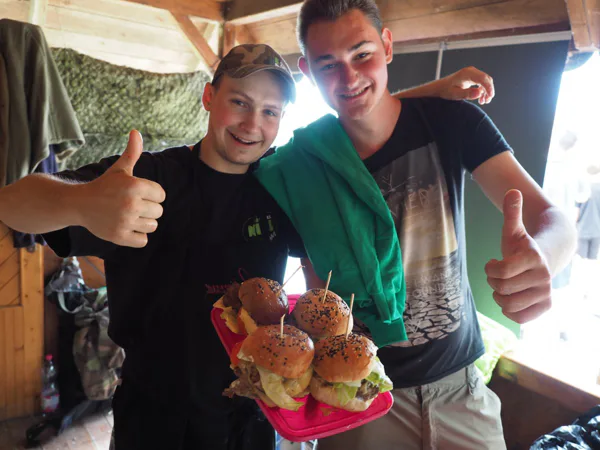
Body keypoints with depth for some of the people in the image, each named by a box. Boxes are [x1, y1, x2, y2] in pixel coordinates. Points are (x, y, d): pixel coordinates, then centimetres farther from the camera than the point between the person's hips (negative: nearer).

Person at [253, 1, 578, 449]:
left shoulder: (452, 123, -11)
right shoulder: (301, 163, -11)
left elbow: (552, 219, -16)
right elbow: (317, 283, -3)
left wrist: (539, 258, -39)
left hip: (459, 383, 2)